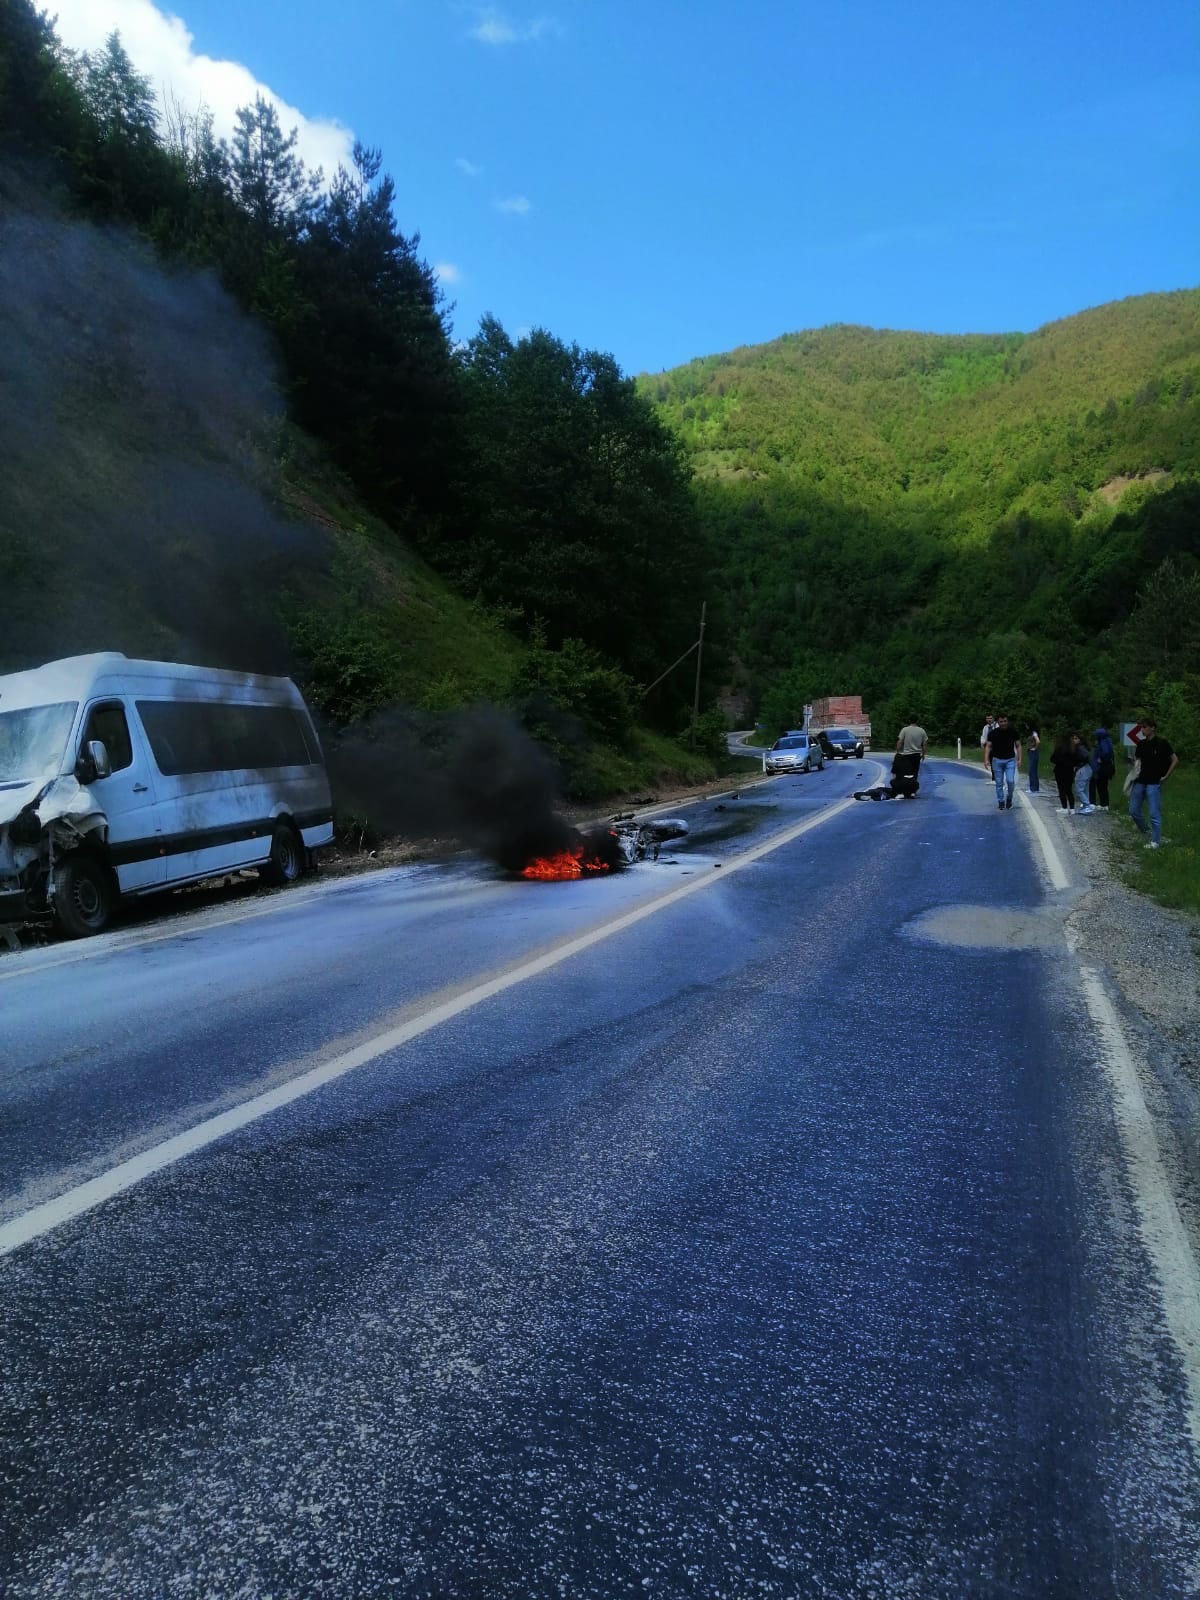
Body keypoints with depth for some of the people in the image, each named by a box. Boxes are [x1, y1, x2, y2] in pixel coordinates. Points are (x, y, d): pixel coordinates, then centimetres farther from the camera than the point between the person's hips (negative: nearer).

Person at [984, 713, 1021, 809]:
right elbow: (988, 746, -6)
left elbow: (1018, 746, 2)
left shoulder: (1013, 731, -3)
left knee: (1010, 781, -12)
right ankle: (1001, 802, 17)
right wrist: (986, 760, -19)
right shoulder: (993, 733, -5)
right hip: (997, 760, 1)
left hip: (1010, 760, -1)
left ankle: (1009, 799, 12)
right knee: (999, 783, 4)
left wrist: (1019, 760, -5)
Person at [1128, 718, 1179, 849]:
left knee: (1154, 813, -4)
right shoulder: (1141, 744, 8)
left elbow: (1175, 760, -6)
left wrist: (1166, 776, -7)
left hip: (1154, 783, -6)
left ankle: (1155, 842, 3)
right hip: (1140, 782, 6)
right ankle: (1143, 830, 34)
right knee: (1134, 810, 11)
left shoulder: (1161, 743, -9)